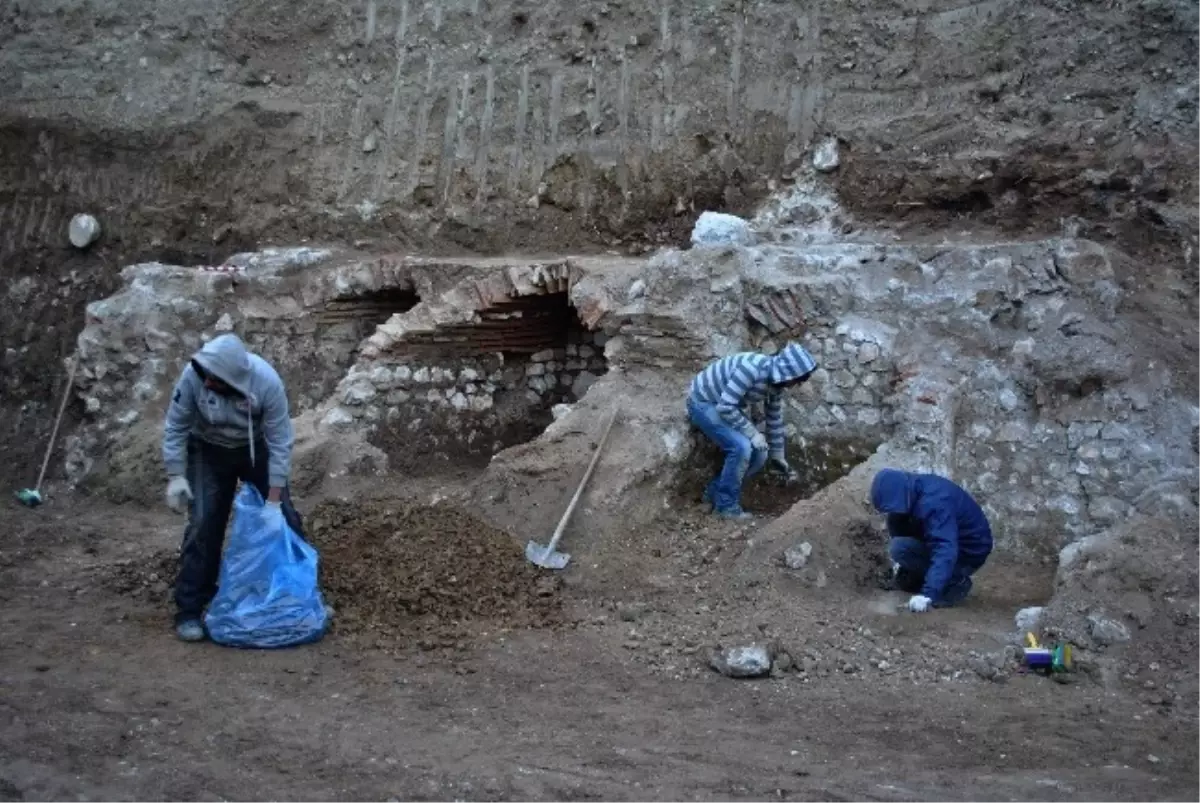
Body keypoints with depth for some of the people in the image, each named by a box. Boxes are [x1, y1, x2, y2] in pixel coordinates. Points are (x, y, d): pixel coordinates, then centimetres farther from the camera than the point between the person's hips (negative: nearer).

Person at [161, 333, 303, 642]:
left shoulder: (267, 382, -34)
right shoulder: (193, 375, -32)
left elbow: (280, 442, -26)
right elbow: (175, 427, -17)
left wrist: (274, 499, -24)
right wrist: (175, 477, -21)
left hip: (256, 449, 0)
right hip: (208, 450, 0)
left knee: (284, 518, 0)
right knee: (204, 525, -9)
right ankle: (189, 611, 2)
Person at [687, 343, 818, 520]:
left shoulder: (776, 383, -5)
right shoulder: (752, 368, -32)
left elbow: (775, 421, 8)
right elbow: (725, 406, -32)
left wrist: (778, 458, 15)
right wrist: (752, 433, -24)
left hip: (727, 407, 9)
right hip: (703, 403, -9)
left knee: (759, 452, -1)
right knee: (741, 446, -24)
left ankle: (715, 491, 14)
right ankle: (726, 504, -7)